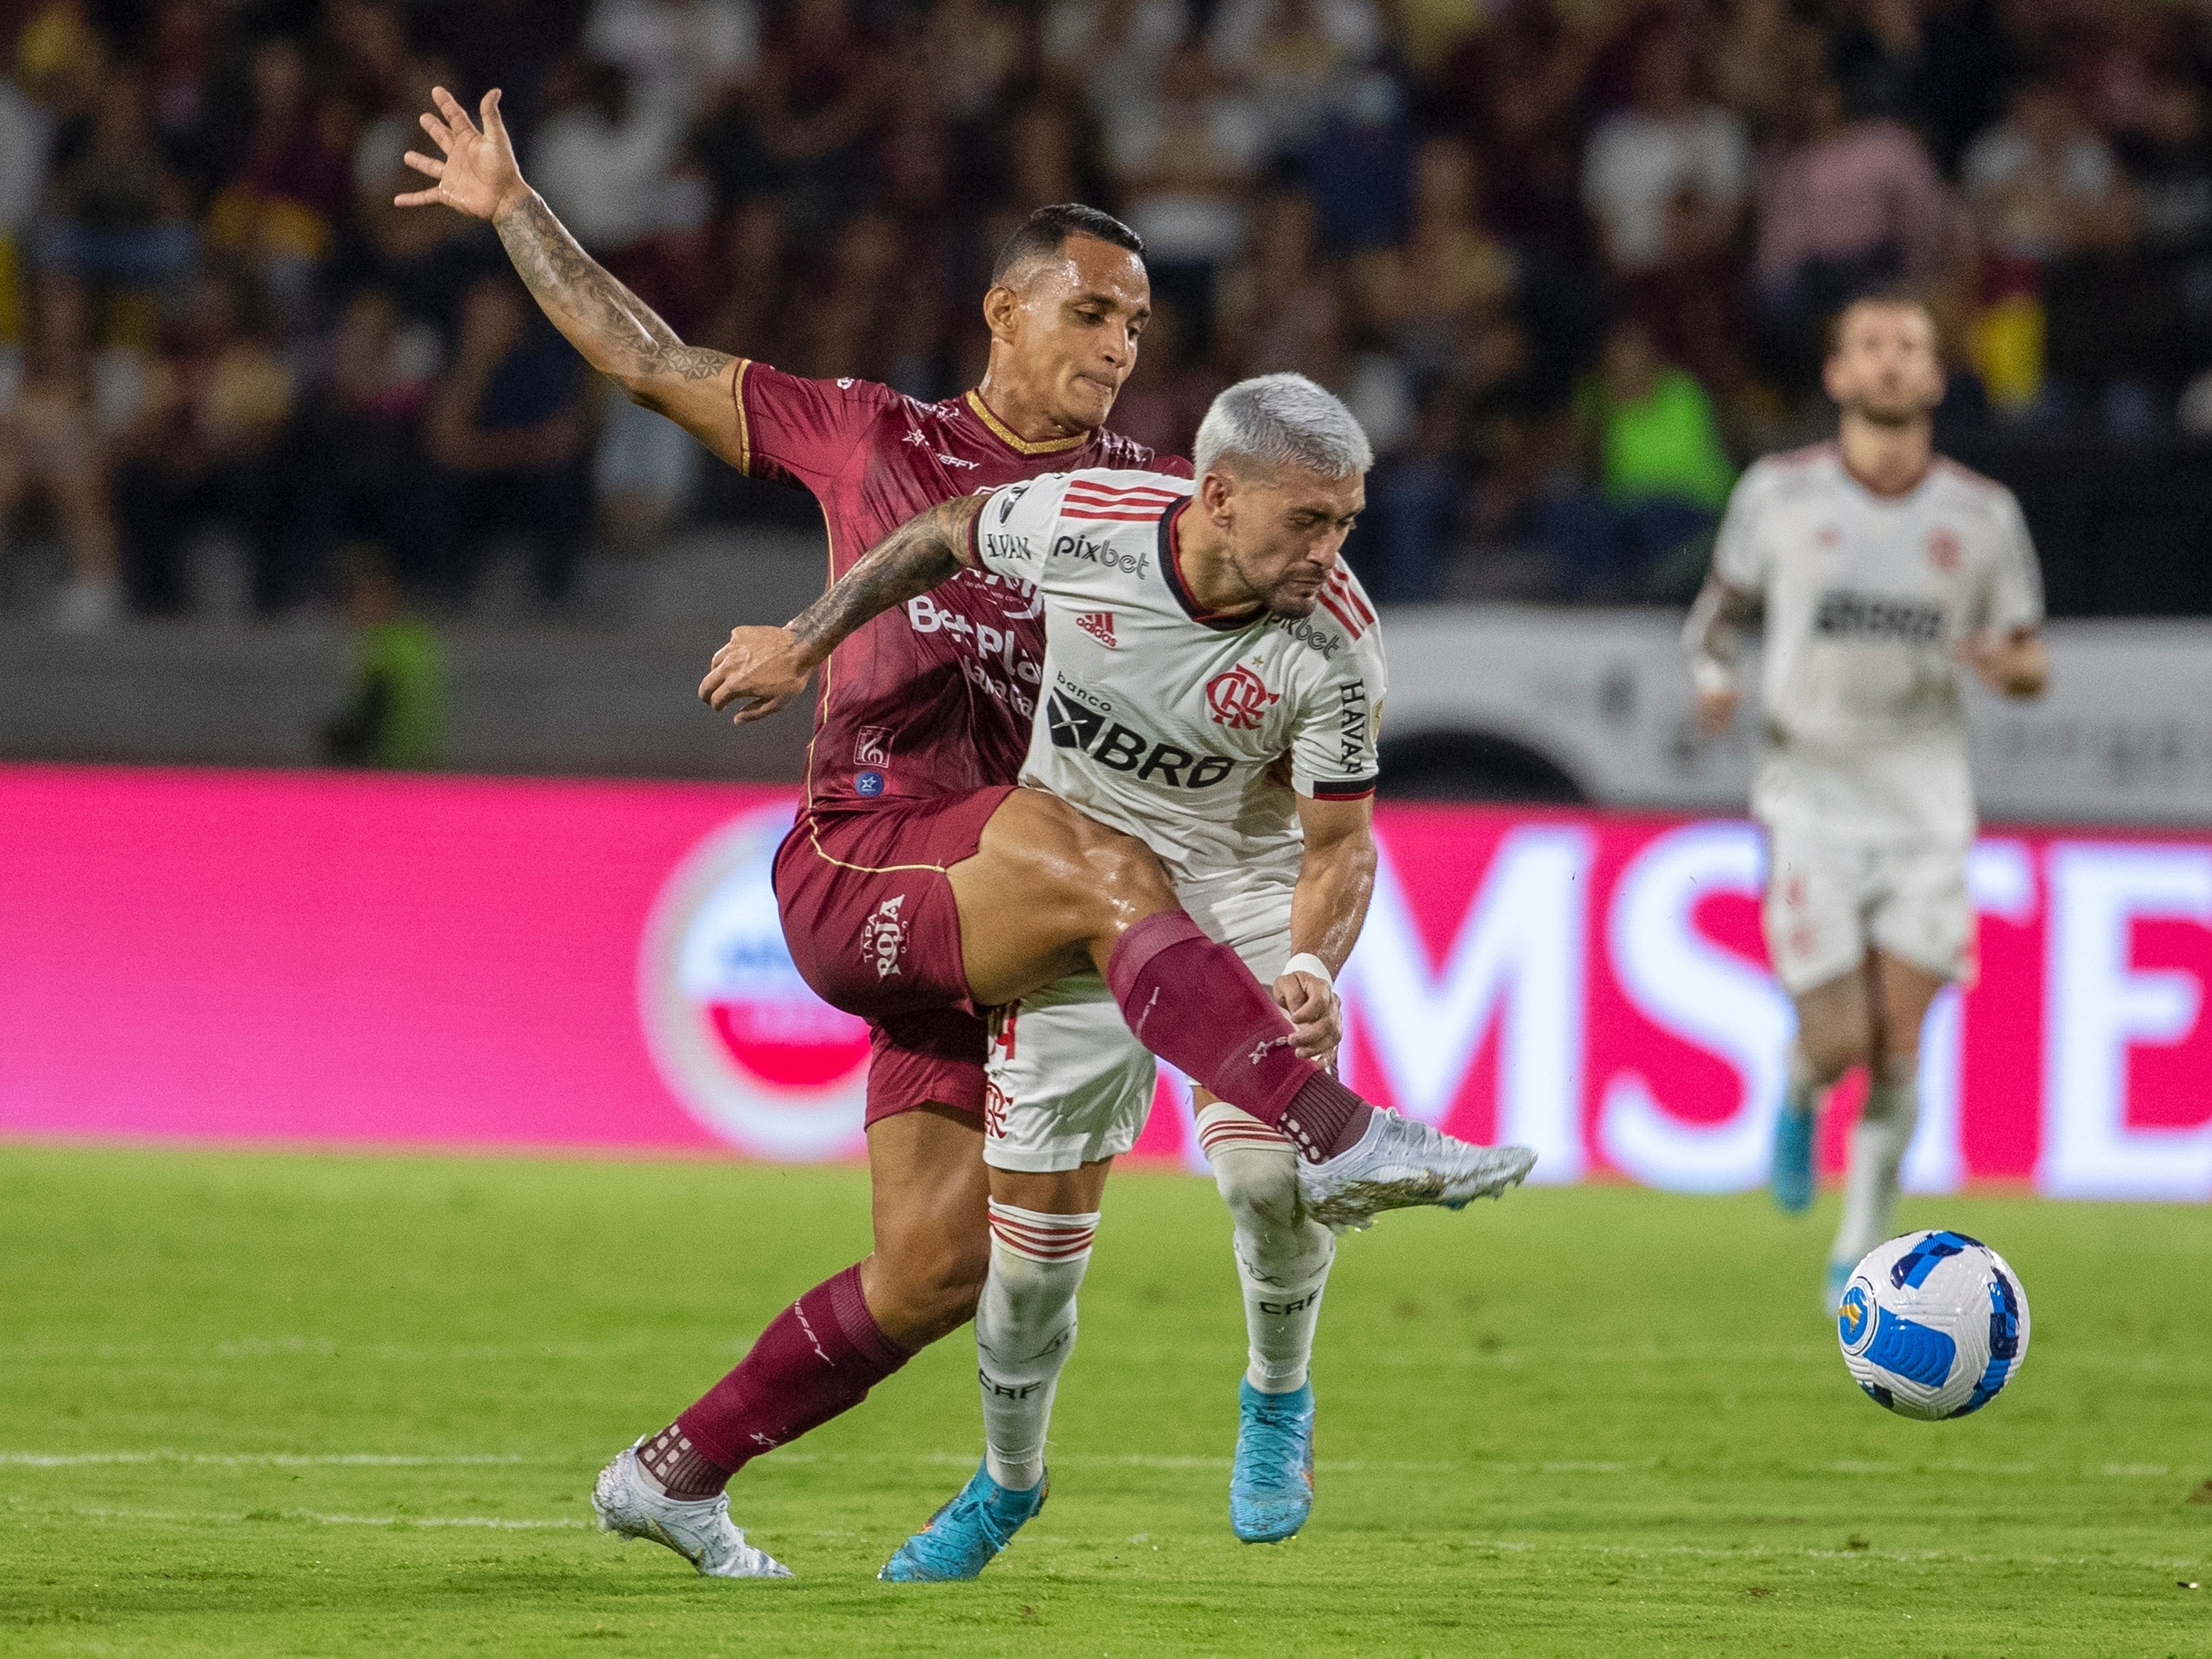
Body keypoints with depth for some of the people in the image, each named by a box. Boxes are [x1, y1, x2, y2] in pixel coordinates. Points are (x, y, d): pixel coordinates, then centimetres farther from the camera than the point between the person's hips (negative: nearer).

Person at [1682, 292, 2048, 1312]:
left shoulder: (1983, 515, 2)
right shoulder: (1780, 493, 0)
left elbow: (2033, 668, 9)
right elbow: (1722, 600, 14)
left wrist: (2010, 663, -15)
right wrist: (1712, 670, -8)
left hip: (1926, 808, 1)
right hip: (1813, 798, -1)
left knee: (1898, 1053, -6)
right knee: (1839, 1044, -9)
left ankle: (1860, 1253, 11)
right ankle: (1798, 1095, 28)